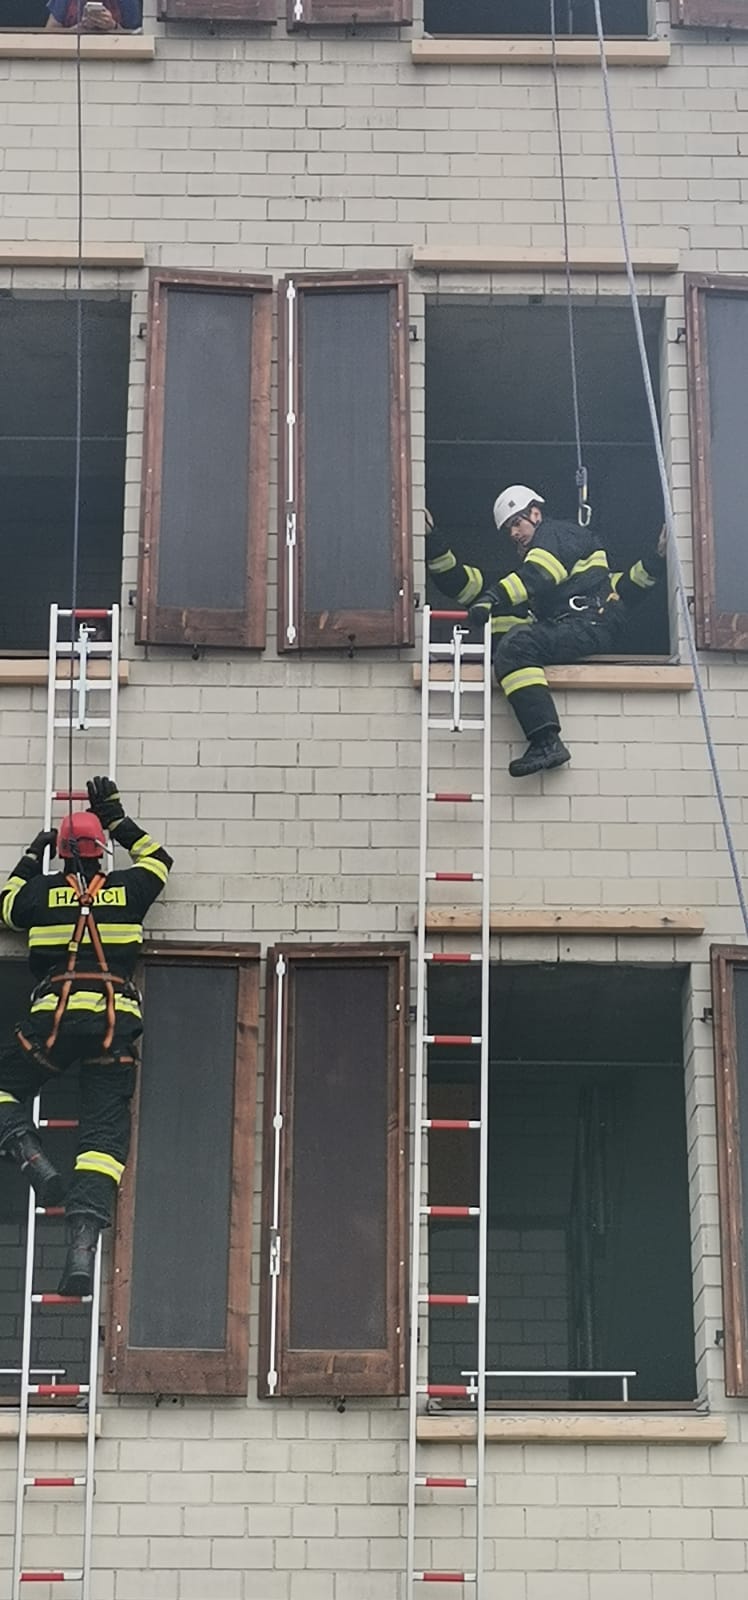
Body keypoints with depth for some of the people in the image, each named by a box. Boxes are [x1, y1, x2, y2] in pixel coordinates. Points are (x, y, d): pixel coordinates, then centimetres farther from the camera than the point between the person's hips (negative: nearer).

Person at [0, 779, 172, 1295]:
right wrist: (117, 817, 37)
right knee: (105, 1133, -2)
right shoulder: (126, 889, 9)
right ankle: (84, 1242, -16)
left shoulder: (44, 890, 7)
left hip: (55, 1019, -1)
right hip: (115, 1024, 1)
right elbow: (158, 858, 32)